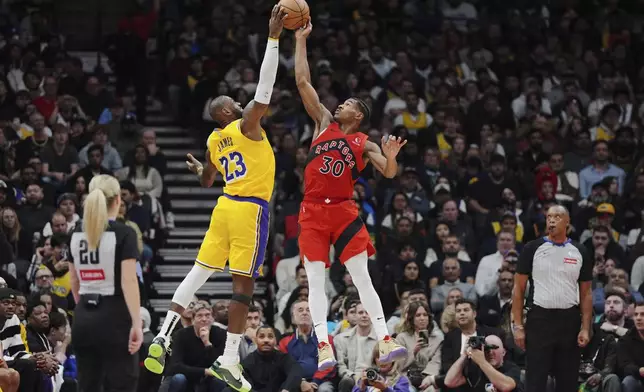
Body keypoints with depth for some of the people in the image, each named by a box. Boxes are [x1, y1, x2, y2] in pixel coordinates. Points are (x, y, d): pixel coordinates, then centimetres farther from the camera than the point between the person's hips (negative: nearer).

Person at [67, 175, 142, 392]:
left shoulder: (77, 234, 8)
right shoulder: (123, 233, -10)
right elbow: (128, 281, -18)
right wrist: (137, 324, -20)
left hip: (84, 318, 6)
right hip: (114, 317, -6)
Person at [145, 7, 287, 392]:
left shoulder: (215, 140, 12)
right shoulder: (246, 125, -8)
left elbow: (206, 180, 28)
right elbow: (264, 91, -20)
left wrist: (197, 168, 53)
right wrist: (274, 38, -20)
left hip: (226, 205, 7)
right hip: (250, 209, -7)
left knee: (199, 272, 8)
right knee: (244, 284, -4)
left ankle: (163, 337, -5)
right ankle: (229, 361, -4)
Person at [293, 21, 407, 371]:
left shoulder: (364, 144, 8)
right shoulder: (324, 122, 12)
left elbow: (389, 174, -2)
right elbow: (303, 81, 9)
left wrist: (391, 156, -25)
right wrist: (301, 40, 6)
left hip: (343, 211, -2)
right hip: (313, 212, 2)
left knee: (362, 278, -6)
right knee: (316, 282, -6)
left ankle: (384, 341, -10)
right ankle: (324, 347, -10)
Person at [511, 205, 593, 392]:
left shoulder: (579, 252, 7)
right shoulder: (532, 249, 1)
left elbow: (586, 294, 9)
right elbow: (519, 288, 1)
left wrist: (585, 328, -1)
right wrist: (518, 326, -6)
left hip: (570, 320, 2)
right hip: (539, 319, -2)